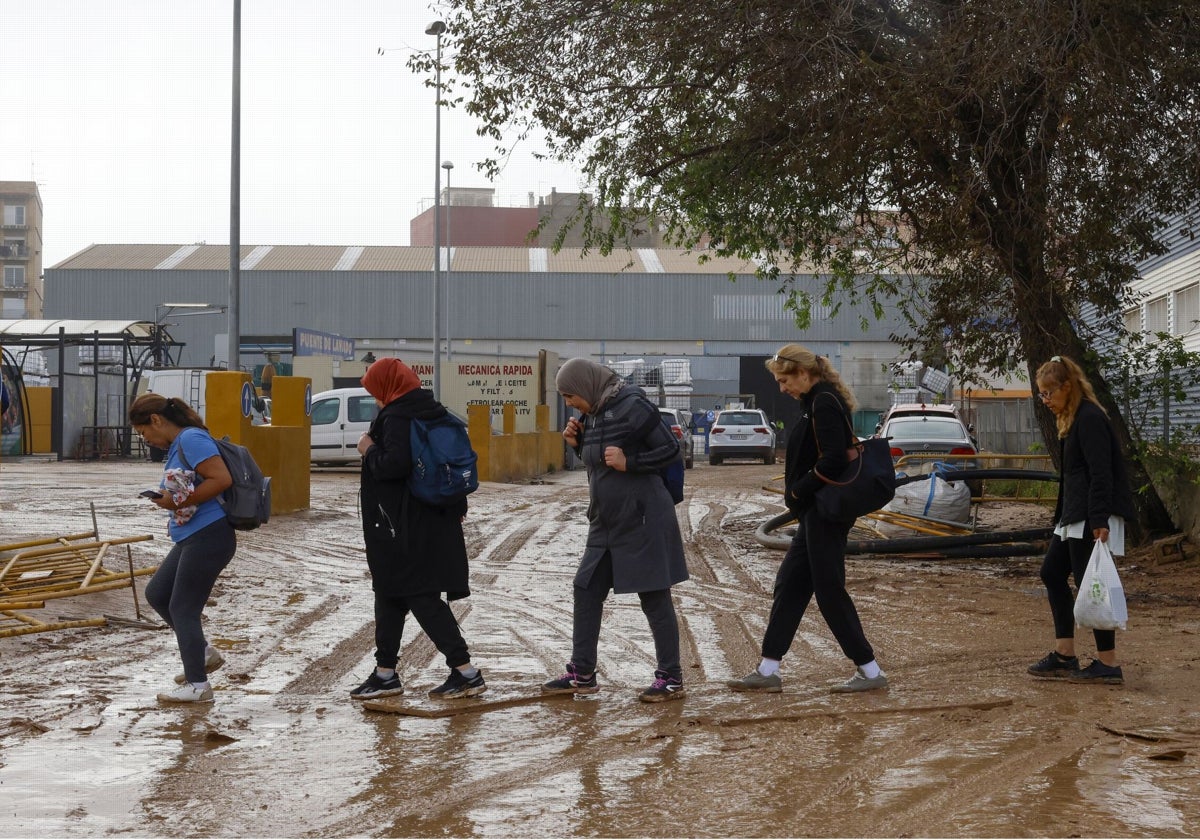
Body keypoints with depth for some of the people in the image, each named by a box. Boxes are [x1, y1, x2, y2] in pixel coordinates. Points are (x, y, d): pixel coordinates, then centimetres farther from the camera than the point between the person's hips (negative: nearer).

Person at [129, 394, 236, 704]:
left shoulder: (191, 438, -16)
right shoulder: (177, 445, 15)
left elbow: (222, 478, -25)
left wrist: (179, 501, -22)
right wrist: (168, 500, 3)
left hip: (208, 536, -11)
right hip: (191, 538, 11)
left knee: (182, 608, -2)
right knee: (156, 593, 17)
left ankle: (197, 685, 7)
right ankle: (203, 653, 24)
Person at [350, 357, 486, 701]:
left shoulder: (397, 418, -16)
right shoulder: (433, 412, 12)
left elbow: (394, 464, -28)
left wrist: (369, 450, -9)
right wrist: (456, 507, 23)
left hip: (406, 528, -10)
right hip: (435, 521, 10)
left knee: (421, 598, -6)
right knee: (390, 593, 16)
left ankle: (466, 672, -7)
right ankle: (385, 673, 21)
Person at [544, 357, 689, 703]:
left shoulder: (632, 408, -16)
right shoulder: (594, 413, 9)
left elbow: (670, 449, -14)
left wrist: (628, 462, -22)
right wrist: (578, 443, 1)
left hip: (641, 520, -9)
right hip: (606, 521, 9)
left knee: (654, 598, -1)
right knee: (587, 591, 9)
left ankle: (671, 678, 9)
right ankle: (582, 674, 18)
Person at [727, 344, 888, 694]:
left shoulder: (825, 403, -16)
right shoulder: (821, 401, 14)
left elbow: (833, 460, -25)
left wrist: (797, 492, -14)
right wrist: (799, 495, 11)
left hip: (825, 514, -10)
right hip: (816, 512, 10)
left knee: (830, 592, -4)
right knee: (788, 586, 11)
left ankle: (870, 671, 4)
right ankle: (768, 671, 15)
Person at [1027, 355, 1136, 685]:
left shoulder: (1090, 418, -14)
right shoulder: (1070, 420, 16)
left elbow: (1101, 473, -21)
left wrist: (1099, 521, -26)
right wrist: (1061, 518, 20)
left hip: (1092, 517, -11)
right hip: (1074, 515, 11)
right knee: (1052, 573, 12)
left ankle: (1108, 665, -2)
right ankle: (1065, 656, 16)